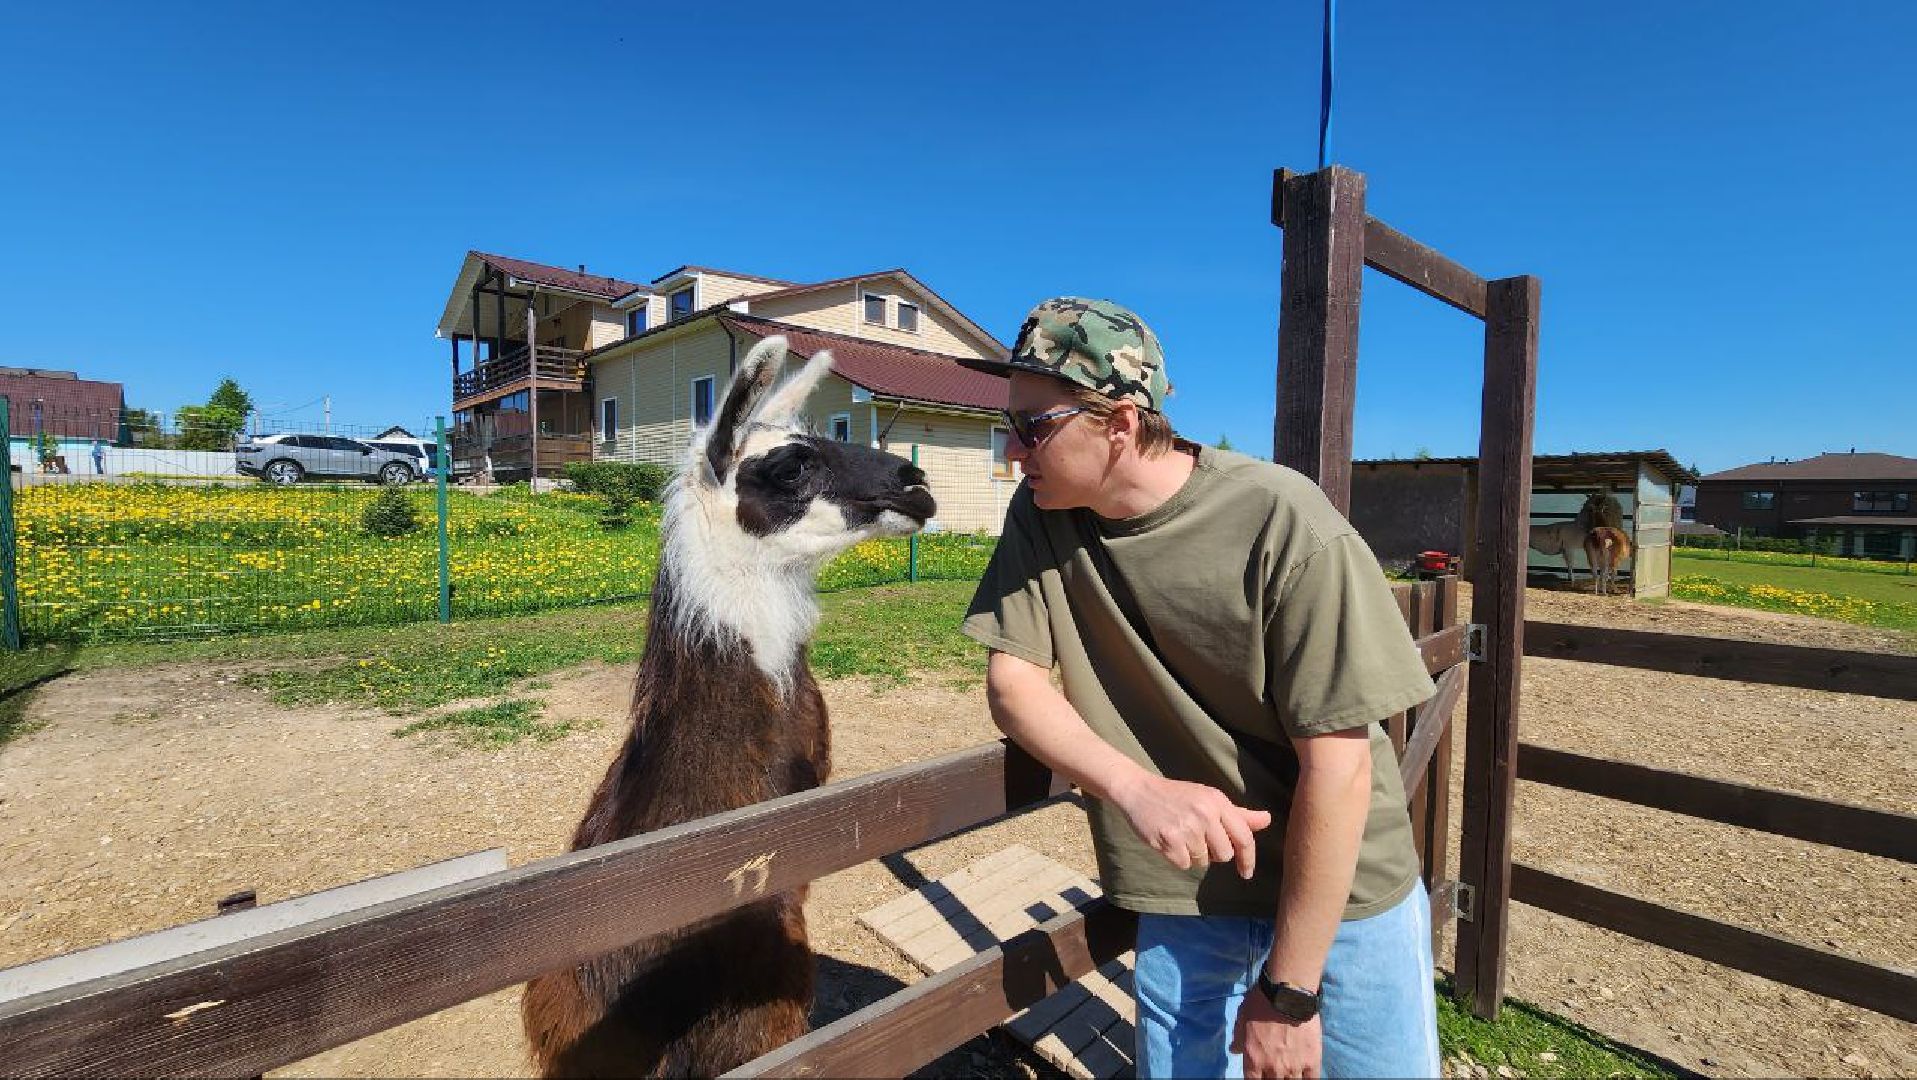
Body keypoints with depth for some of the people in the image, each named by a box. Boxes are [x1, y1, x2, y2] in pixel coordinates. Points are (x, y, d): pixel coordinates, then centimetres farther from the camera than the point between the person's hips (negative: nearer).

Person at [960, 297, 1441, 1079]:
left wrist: (1287, 990, -13)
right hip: (1184, 897, 3)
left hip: (1345, 892, -2)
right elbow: (1012, 681, -11)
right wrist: (1138, 788, -30)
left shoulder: (1284, 524, -25)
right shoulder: (1041, 517, -12)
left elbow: (1337, 762, -21)